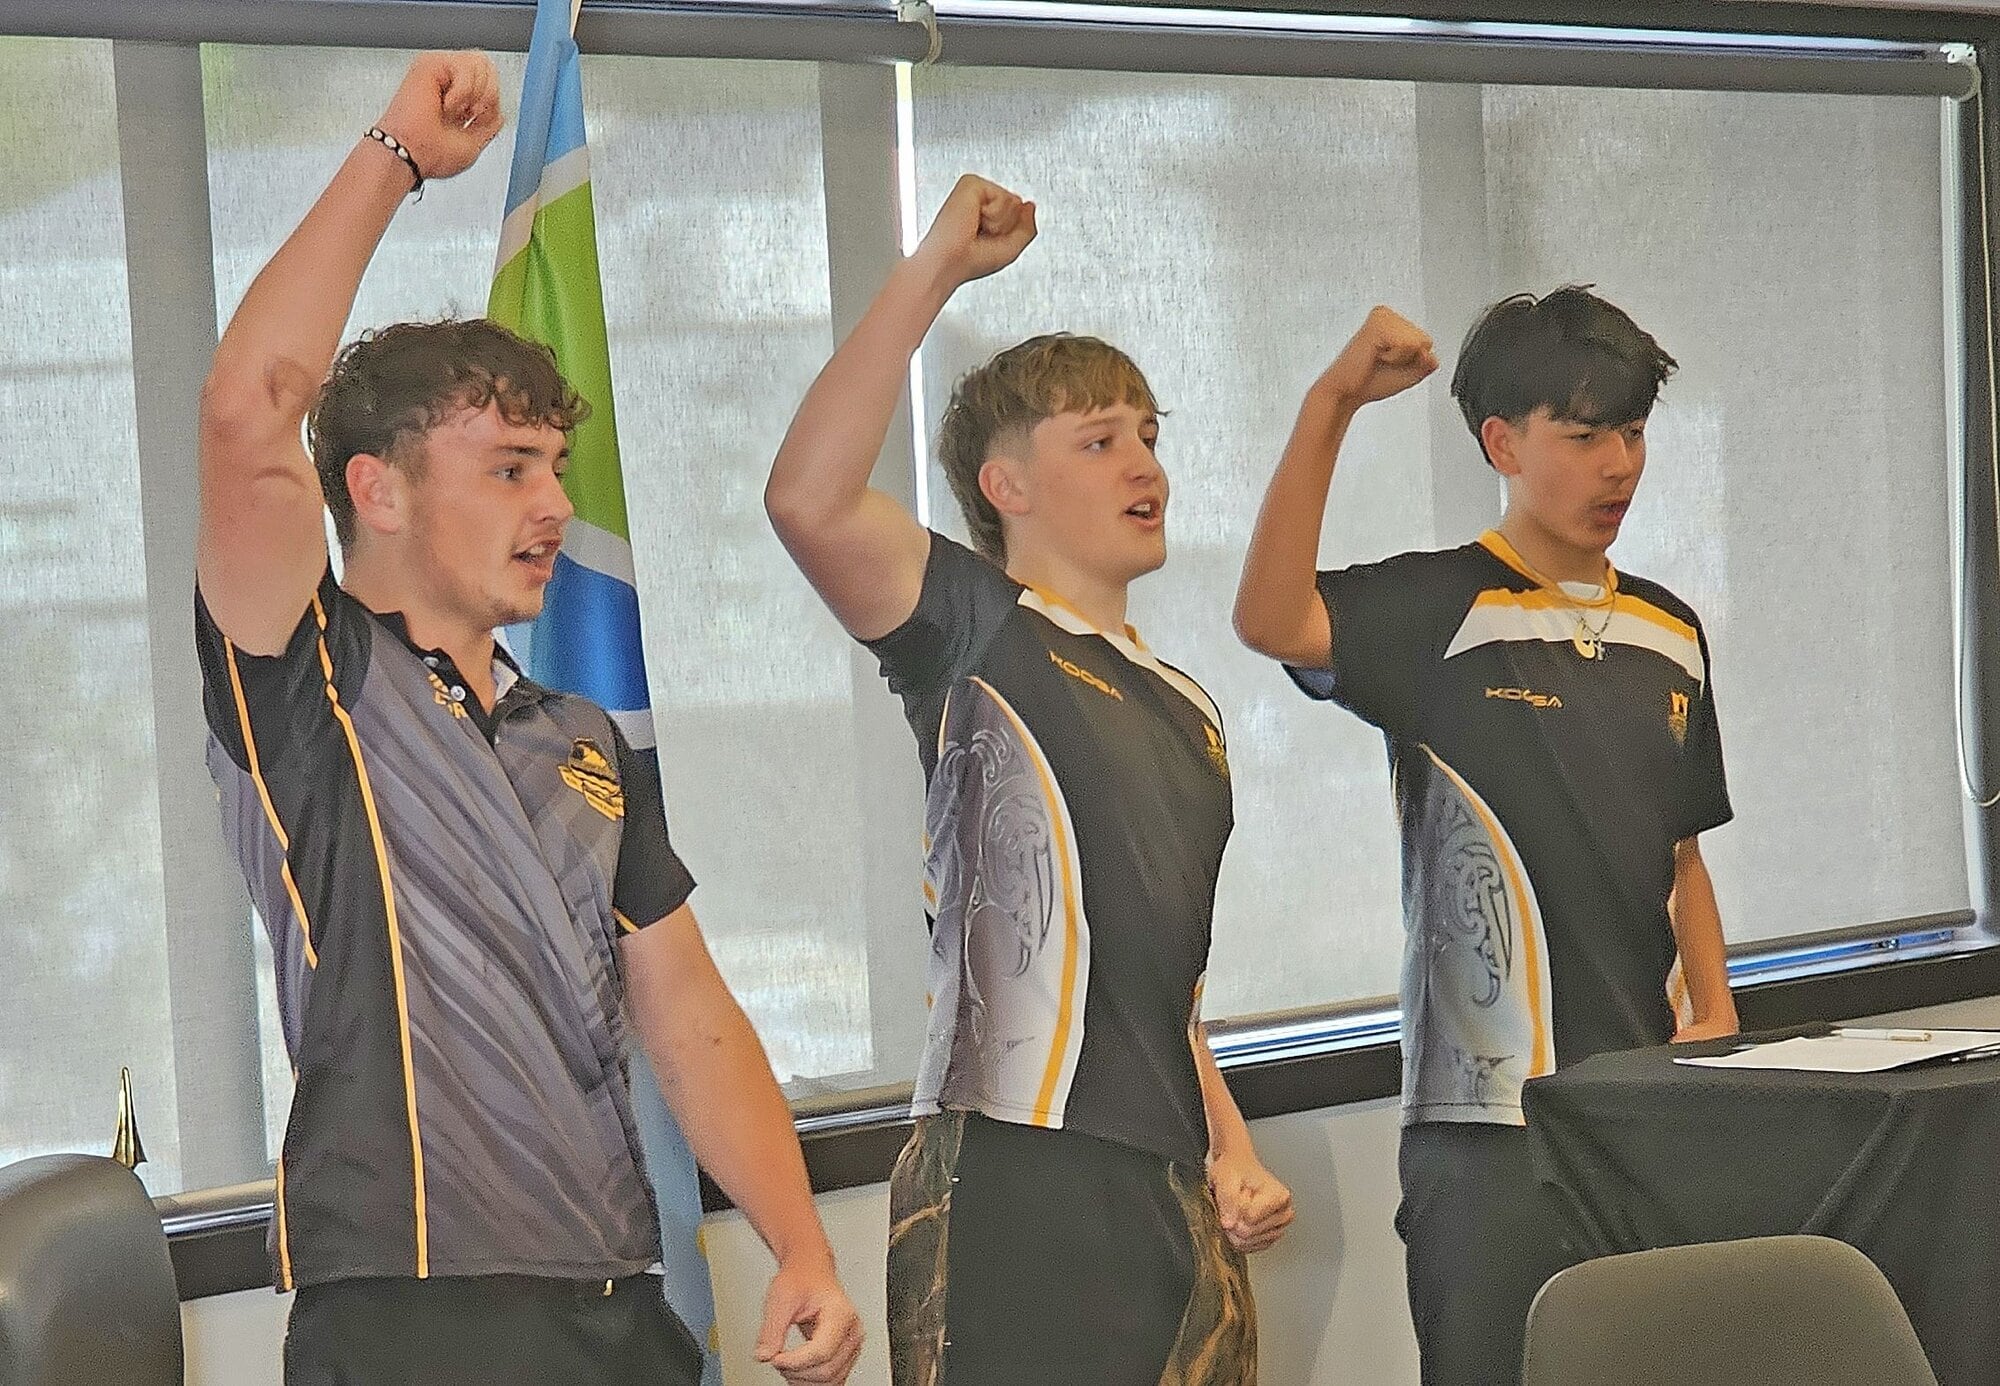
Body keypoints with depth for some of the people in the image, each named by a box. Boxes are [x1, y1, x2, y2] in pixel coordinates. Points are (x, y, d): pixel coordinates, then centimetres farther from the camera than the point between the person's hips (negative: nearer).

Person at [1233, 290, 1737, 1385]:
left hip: (1651, 1093, 5)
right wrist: (1330, 404, -28)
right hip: (1489, 1116, -5)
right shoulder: (1438, 610, -4)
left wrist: (1716, 1017, 6)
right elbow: (1272, 622, -24)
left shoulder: (1668, 633, 15)